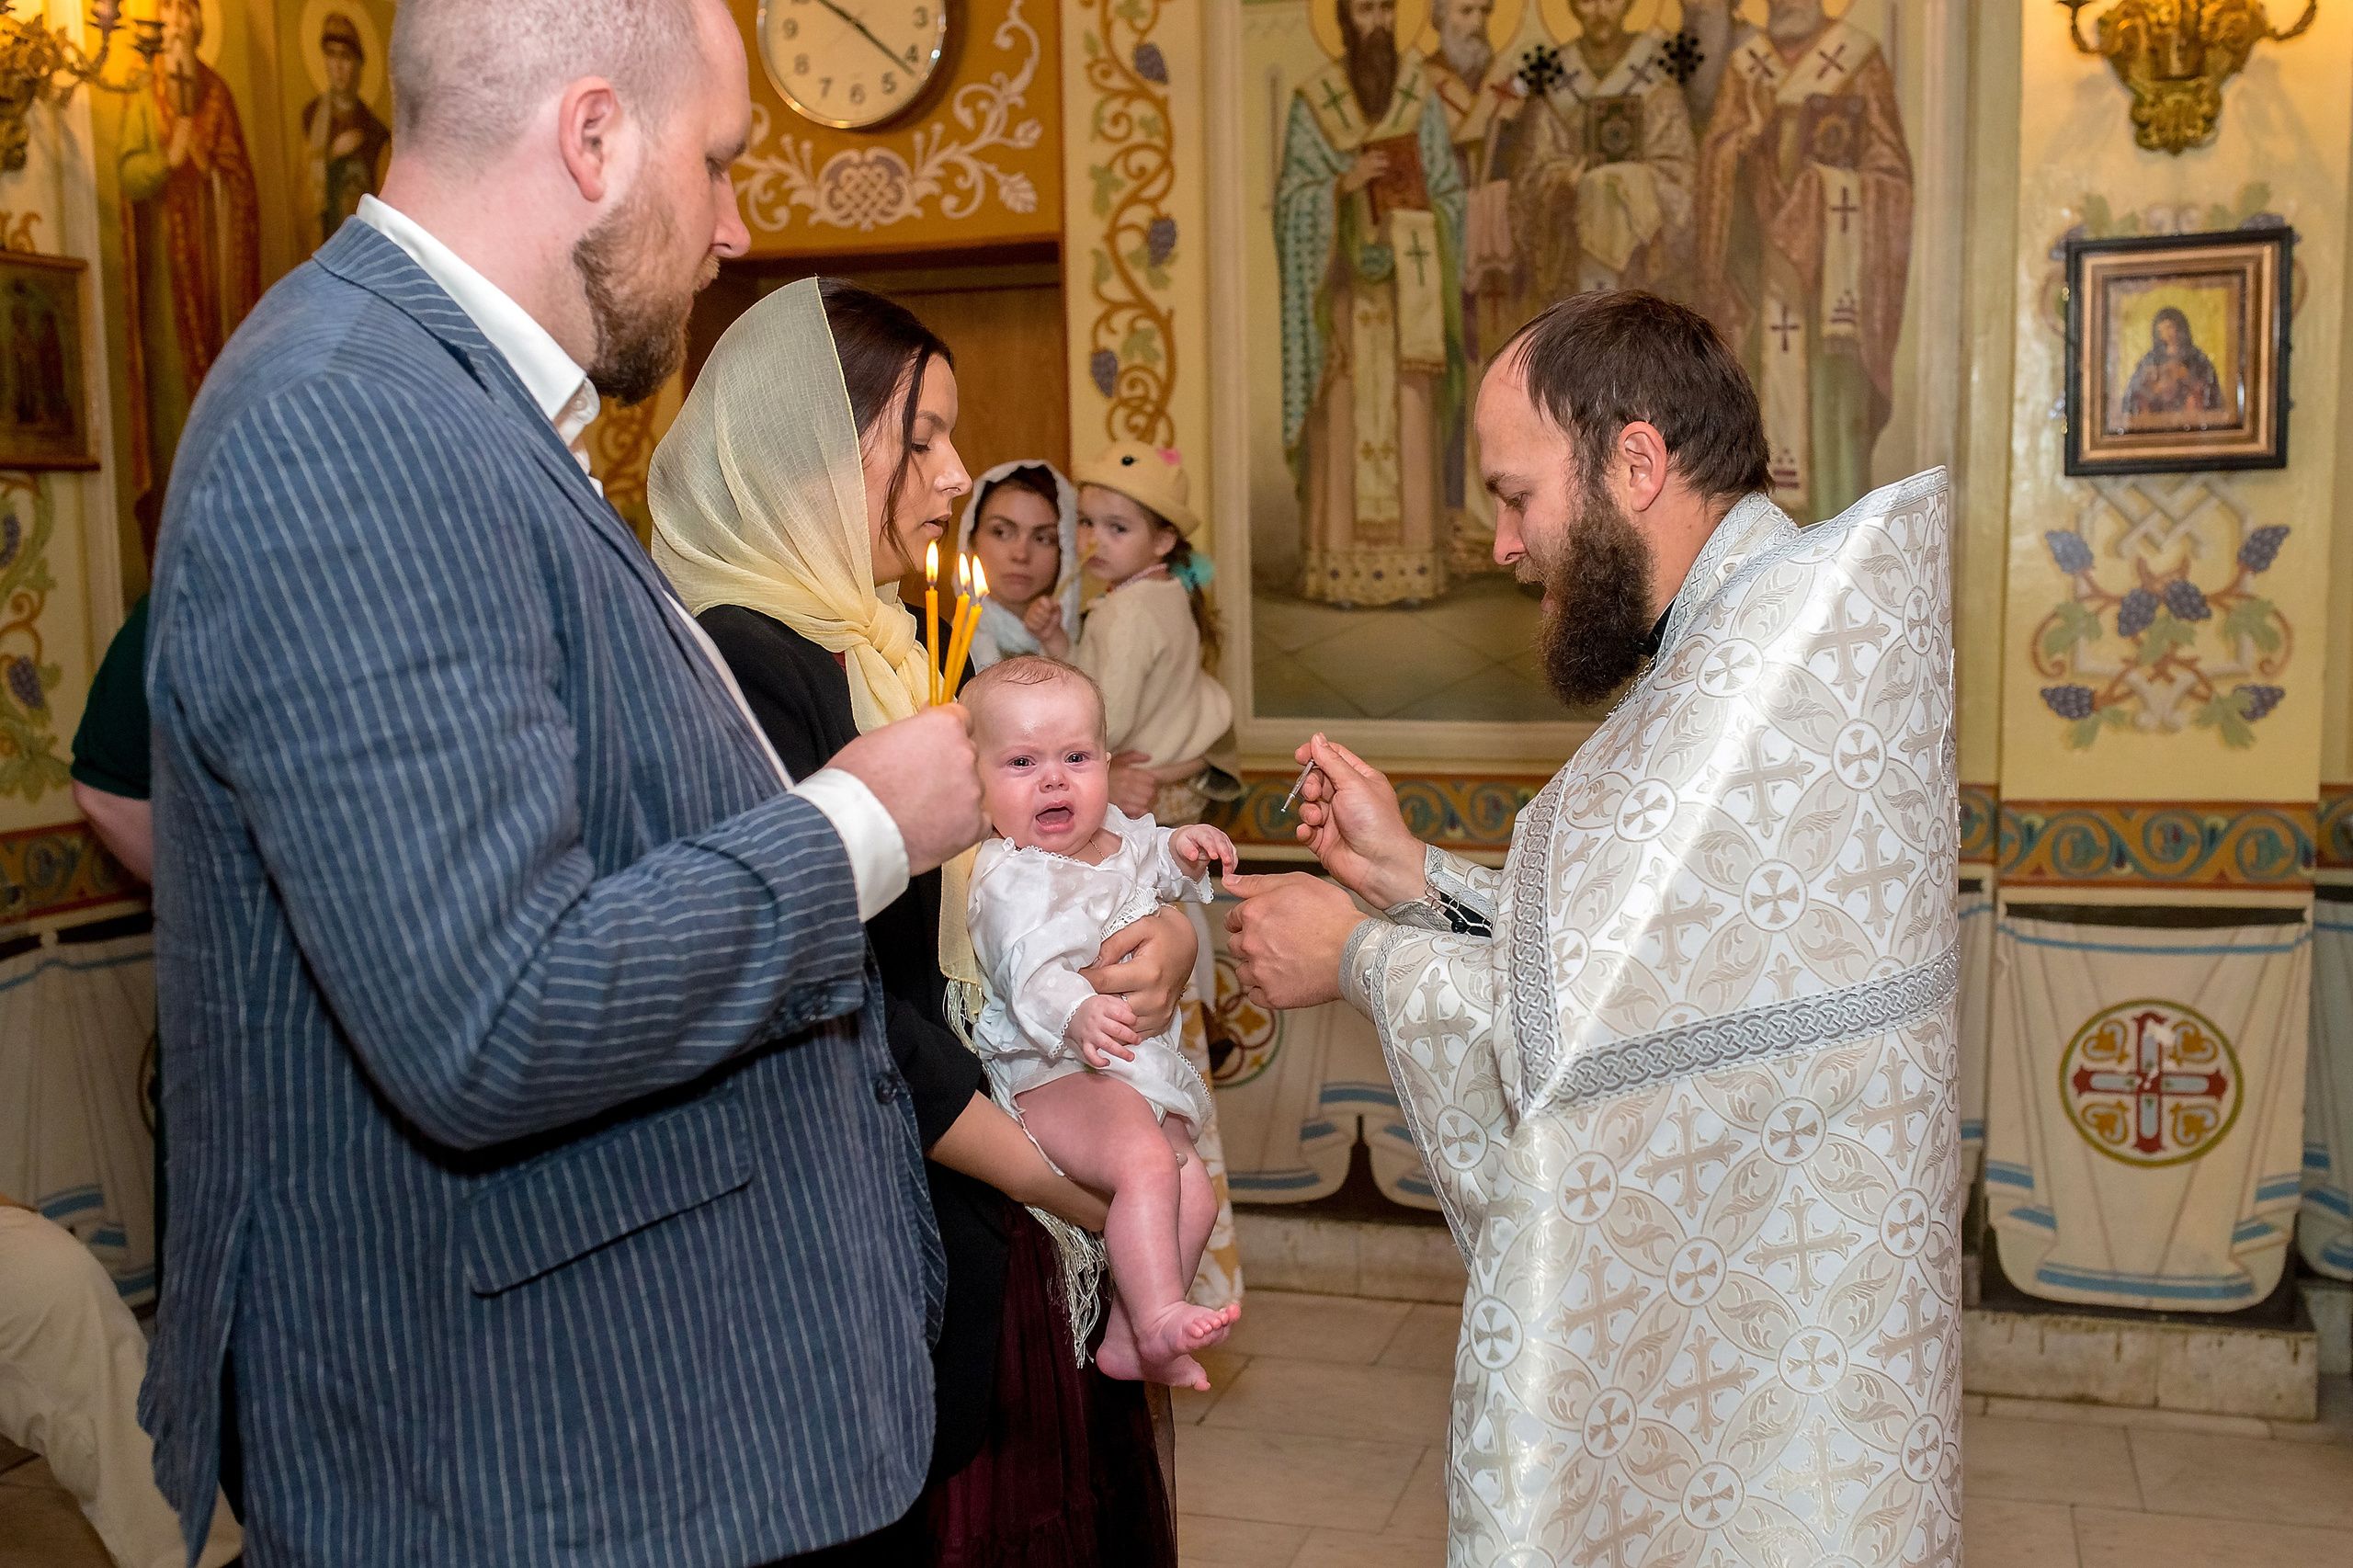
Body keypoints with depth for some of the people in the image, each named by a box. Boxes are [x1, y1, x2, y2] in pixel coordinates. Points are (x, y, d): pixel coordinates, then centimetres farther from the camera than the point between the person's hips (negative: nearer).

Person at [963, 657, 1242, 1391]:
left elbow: (1147, 861, 33)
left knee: (1194, 1193, 2)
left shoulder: (1113, 837, 8)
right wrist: (1077, 1015, -55)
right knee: (1145, 1163, -32)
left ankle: (1127, 1338, 12)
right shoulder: (1011, 878, -19)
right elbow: (1031, 972, -34)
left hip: (1139, 1069, 9)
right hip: (1054, 1075, -9)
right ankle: (1159, 1315, -25)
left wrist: (1182, 849, 10)